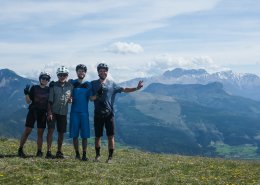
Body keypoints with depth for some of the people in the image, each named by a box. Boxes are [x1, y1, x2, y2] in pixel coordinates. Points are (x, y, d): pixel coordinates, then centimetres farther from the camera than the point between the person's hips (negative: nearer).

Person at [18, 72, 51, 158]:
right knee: (27, 131, -4)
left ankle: (39, 151, 9)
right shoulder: (34, 88, 1)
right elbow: (28, 101, -2)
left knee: (40, 133, 3)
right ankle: (20, 149, 4)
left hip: (43, 113, 2)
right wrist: (26, 93, -17)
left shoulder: (49, 89, 7)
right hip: (33, 111, -2)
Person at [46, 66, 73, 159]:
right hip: (53, 111, -3)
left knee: (61, 133, 7)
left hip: (63, 113, 3)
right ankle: (49, 151, -9)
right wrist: (49, 112, -13)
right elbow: (50, 100, -5)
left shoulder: (70, 86, 5)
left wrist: (70, 100, -7)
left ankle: (59, 152, 18)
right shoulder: (53, 85, -3)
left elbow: (70, 98, 17)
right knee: (51, 130, -12)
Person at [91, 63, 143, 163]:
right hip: (98, 114, 1)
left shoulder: (112, 84, 7)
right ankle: (97, 155, 22)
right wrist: (96, 96, -11)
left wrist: (136, 88, -9)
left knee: (110, 136, -2)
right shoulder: (93, 84, 8)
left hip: (109, 114, -1)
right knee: (98, 136, 8)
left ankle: (110, 157, 5)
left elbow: (124, 90, 2)